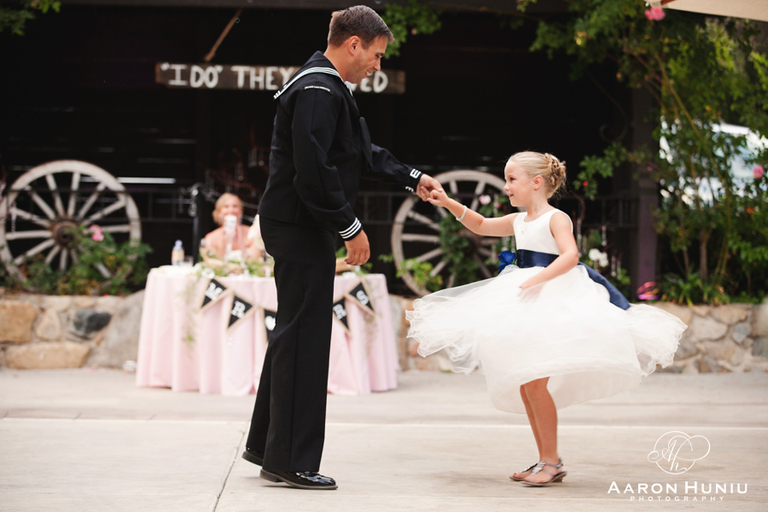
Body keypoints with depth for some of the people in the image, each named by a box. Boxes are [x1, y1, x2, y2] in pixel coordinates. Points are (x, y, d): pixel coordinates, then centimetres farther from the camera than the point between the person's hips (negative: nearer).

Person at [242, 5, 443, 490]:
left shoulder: (327, 88, 17)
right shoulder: (318, 91, -18)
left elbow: (364, 154, 27)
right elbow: (314, 170, -24)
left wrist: (413, 178, 22)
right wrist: (351, 227, -18)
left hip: (297, 227, 11)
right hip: (302, 228, -11)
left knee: (293, 334, 17)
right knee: (305, 337, -5)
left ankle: (266, 443, 26)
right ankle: (290, 460, 1)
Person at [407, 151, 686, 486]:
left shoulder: (556, 219, -9)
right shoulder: (517, 222, 14)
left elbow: (570, 255, -23)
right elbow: (481, 226, 26)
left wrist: (537, 279, -33)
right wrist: (448, 203, 15)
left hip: (552, 301, -8)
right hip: (524, 307, 9)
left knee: (534, 383, -15)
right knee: (524, 386, 8)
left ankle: (552, 461, -6)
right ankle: (545, 460, 17)